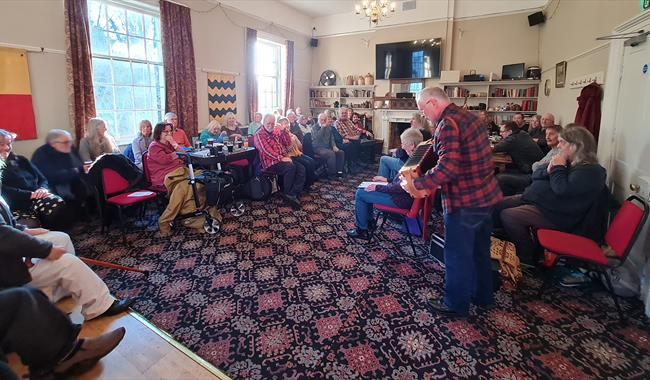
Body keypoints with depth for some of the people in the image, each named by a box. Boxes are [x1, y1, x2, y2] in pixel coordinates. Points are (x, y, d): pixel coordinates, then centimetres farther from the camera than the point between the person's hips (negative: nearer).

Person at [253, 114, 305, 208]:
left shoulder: (276, 131, 18)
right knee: (290, 167, -30)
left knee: (301, 168, -14)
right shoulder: (259, 135, -3)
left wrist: (284, 130, -1)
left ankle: (293, 194, -18)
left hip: (283, 159, 7)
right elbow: (267, 151, -15)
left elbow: (288, 143, 13)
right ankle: (287, 194, -14)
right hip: (271, 162, -7)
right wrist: (281, 158, -23)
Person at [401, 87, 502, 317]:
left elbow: (448, 167, -29)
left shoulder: (448, 124, -19)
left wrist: (417, 184, -20)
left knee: (457, 254, 6)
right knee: (480, 249, 22)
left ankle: (456, 304, 22)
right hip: (485, 195, 10)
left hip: (464, 201, -10)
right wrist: (429, 183, 12)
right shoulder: (467, 116, 11)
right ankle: (482, 295, 40)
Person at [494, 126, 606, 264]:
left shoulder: (591, 171, -13)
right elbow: (536, 175, 14)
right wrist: (548, 170, -7)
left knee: (508, 216, -23)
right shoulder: (566, 161, 14)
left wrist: (558, 168, -13)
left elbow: (562, 189, -27)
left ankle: (529, 258, -5)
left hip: (556, 215, -9)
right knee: (498, 206, 0)